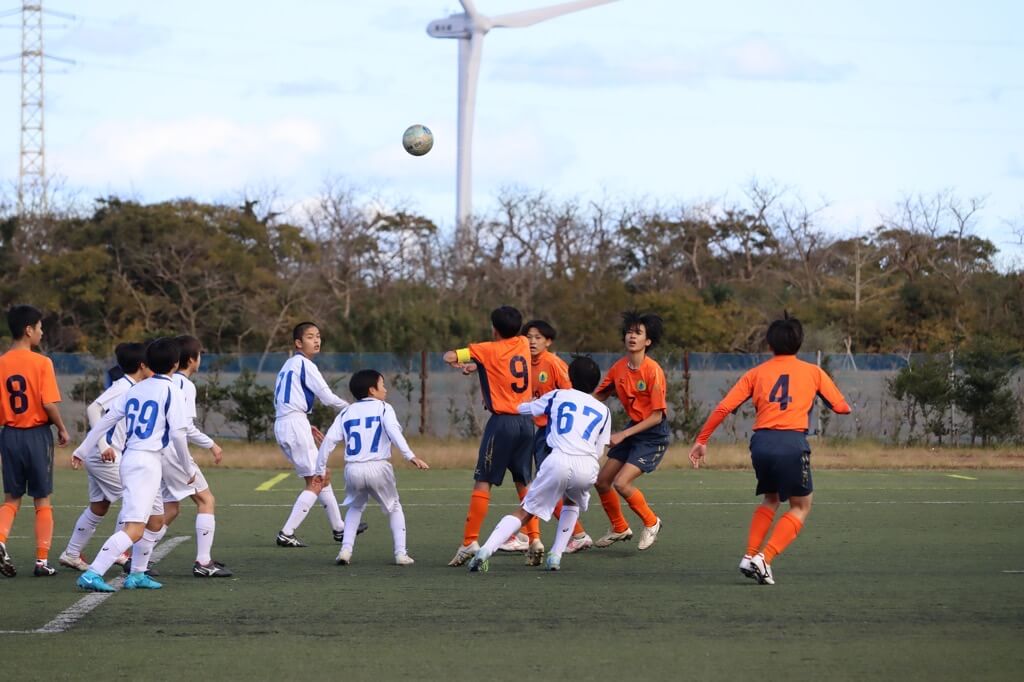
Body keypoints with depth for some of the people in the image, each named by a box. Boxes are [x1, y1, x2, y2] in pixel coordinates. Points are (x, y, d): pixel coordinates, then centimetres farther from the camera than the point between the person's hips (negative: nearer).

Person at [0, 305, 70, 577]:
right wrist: (62, 430, 0)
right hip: (37, 434, -3)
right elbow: (50, 404, -16)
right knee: (42, 500, 8)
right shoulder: (41, 363, -11)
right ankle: (42, 561, 7)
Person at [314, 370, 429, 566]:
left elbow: (329, 440, 8)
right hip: (378, 468, -3)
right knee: (394, 508, 17)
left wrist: (321, 469, 13)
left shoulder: (346, 413, 16)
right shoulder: (383, 408, 4)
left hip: (353, 469, 3)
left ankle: (346, 550, 9)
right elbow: (394, 432, -14)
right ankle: (401, 553, 6)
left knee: (355, 508, 27)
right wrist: (410, 456, -22)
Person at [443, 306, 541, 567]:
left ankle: (470, 542, -10)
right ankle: (535, 539, 2)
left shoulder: (488, 350, -4)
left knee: (483, 482, -4)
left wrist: (460, 362, 16)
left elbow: (449, 357, -7)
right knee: (524, 483, 12)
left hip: (502, 421, -5)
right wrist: (477, 364, 23)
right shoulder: (523, 344, 11)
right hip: (526, 421, 5)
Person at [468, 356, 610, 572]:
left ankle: (486, 550, -16)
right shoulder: (603, 410, 24)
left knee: (524, 512, 5)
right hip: (588, 466, 2)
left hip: (559, 461, -1)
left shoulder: (557, 396, 21)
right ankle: (555, 557, 20)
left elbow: (521, 408, 30)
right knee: (572, 502, 33)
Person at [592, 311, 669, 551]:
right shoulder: (619, 369, -1)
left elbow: (656, 416, -20)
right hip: (632, 429, 8)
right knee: (602, 481, 9)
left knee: (621, 483, -19)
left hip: (654, 435, -8)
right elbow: (598, 397, 10)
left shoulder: (653, 371, -21)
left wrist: (623, 435, -22)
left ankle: (651, 522, 6)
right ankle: (620, 529, 31)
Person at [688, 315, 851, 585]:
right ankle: (764, 558, -7)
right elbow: (841, 407, 12)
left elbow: (723, 408, 7)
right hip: (792, 443, -3)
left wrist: (701, 440, 14)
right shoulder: (813, 372, 10)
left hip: (761, 442, 3)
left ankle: (750, 556, 12)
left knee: (770, 499, 26)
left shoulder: (756, 373, 13)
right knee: (801, 507, 11)